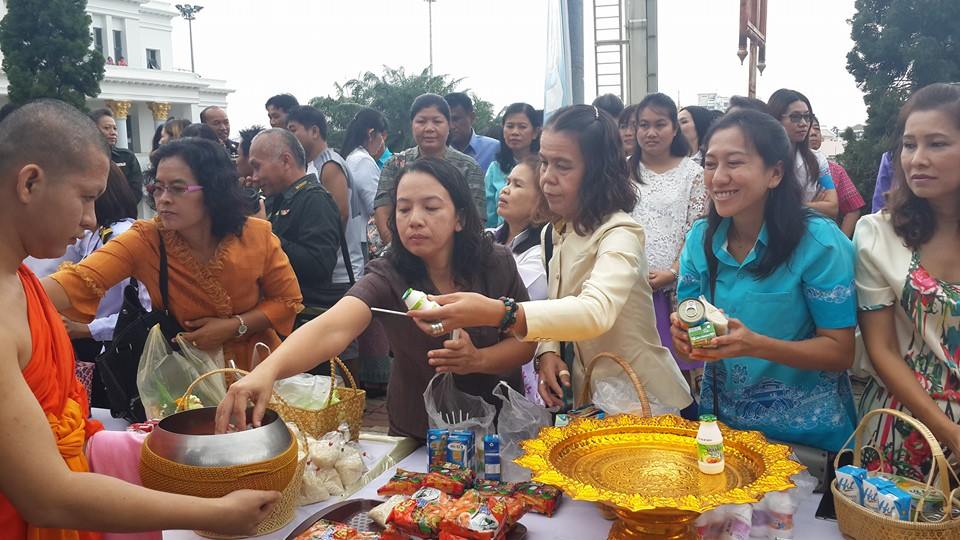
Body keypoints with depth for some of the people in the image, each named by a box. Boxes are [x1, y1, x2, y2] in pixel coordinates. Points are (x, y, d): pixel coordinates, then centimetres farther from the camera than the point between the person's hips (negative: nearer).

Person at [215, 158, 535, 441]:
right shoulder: (388, 278, -16)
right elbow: (332, 328, -34)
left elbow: (526, 341, -2)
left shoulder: (497, 265, -10)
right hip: (416, 436, 0)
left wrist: (478, 359, -22)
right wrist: (267, 370, -52)